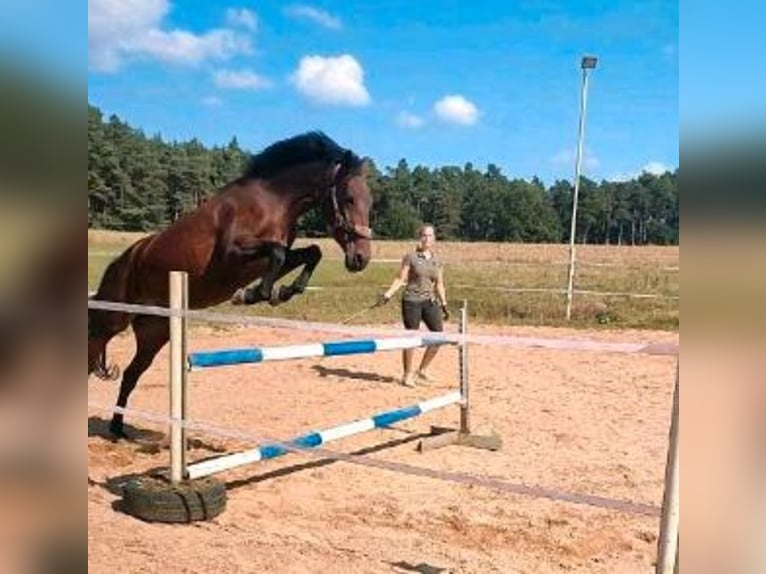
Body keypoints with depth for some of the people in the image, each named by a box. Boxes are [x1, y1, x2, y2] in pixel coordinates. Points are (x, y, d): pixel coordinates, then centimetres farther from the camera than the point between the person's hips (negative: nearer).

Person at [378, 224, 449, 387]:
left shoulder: (437, 261, 10)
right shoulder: (411, 257, -3)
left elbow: (439, 284, 16)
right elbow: (400, 279, -3)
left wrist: (444, 304, 14)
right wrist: (388, 294, -13)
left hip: (430, 301, 5)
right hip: (412, 301, -5)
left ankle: (422, 369, 17)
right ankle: (408, 375, 12)